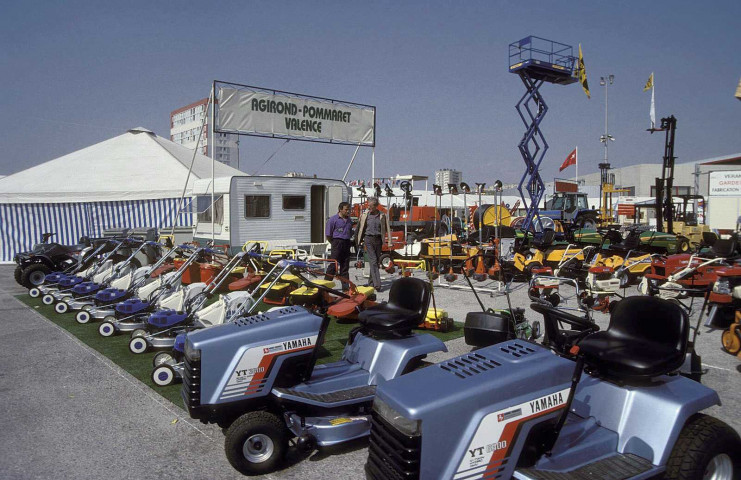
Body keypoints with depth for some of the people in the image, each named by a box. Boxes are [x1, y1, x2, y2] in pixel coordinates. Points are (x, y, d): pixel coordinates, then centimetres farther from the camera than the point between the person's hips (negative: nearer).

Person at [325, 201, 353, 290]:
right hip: (337, 242, -6)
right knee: (333, 265, -7)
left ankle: (345, 286, 12)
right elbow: (328, 234, -5)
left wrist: (350, 242, 14)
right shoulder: (333, 219, -4)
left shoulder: (349, 220, 15)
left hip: (346, 244, 6)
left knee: (345, 266, 8)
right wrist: (334, 243, -1)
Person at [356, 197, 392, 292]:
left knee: (377, 262, 8)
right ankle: (377, 285, -17)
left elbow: (387, 229, 5)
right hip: (368, 239, -2)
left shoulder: (382, 216, 4)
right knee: (373, 261, -11)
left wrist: (389, 242, 0)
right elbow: (360, 229, 9)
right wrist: (358, 241, 9)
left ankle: (372, 282, 23)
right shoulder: (365, 216, 3)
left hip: (378, 240, 2)